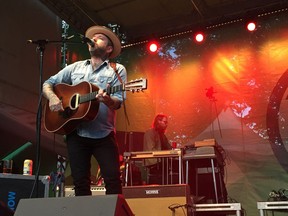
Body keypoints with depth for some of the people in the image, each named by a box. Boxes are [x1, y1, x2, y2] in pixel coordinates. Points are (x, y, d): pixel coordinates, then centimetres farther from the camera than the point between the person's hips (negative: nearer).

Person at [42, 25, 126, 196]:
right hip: (76, 133, 3)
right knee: (80, 183, 7)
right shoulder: (75, 67, 14)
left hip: (104, 135, -3)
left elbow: (118, 102, -9)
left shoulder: (117, 70, 3)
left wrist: (107, 100, -32)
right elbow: (48, 83, 14)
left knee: (113, 181, -7)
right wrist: (52, 97, -7)